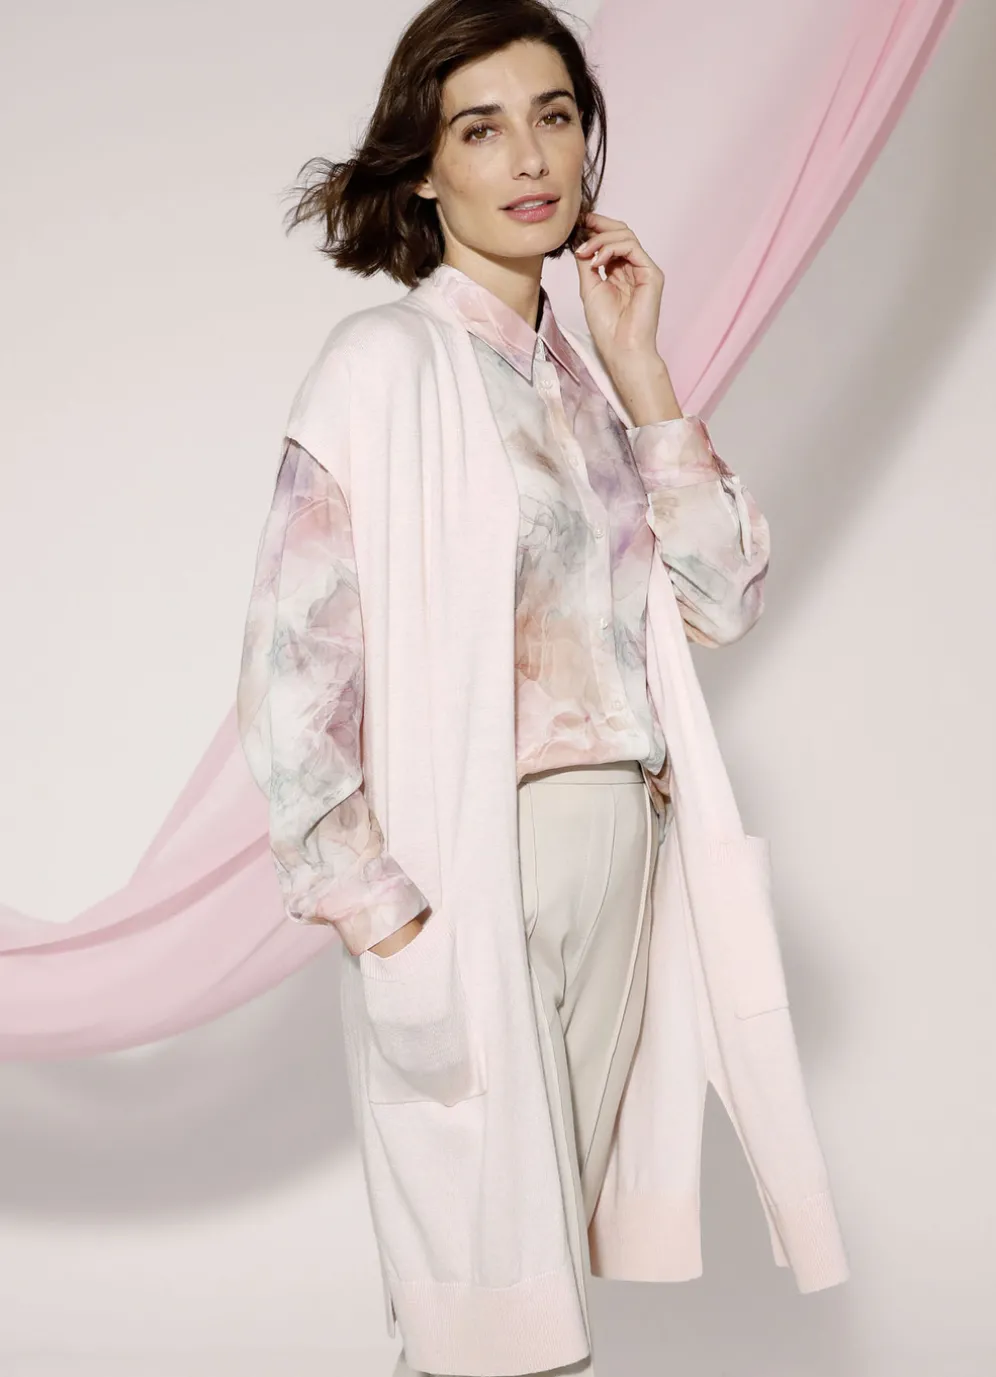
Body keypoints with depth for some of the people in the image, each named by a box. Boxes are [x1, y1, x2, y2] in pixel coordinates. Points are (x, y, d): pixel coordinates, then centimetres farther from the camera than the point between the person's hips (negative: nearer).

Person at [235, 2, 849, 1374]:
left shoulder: (587, 370, 10)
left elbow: (724, 597, 3)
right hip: (468, 870, -6)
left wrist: (639, 371, -3)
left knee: (555, 1233, 16)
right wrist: (381, 907, -16)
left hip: (615, 849, 6)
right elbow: (296, 660, -13)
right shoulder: (388, 360, -9)